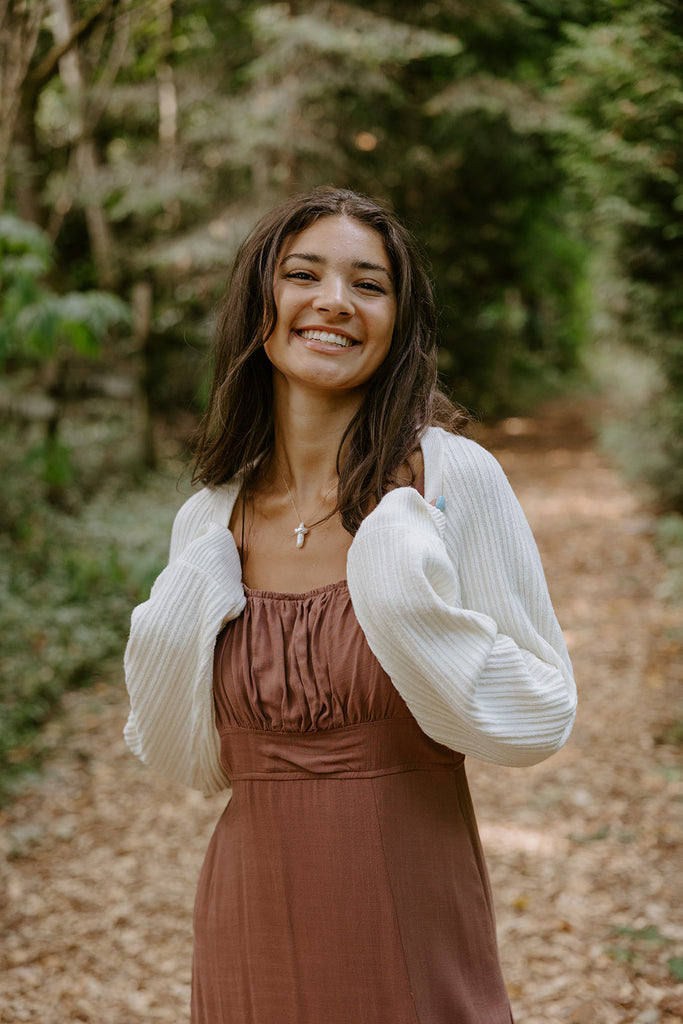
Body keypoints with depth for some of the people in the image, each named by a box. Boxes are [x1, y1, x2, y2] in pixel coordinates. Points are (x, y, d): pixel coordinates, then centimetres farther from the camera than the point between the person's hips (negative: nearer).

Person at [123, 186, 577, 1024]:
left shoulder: (454, 478, -12)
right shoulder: (207, 522, -1)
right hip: (254, 930, 3)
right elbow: (194, 761, 6)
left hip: (415, 924, -3)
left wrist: (413, 608, -23)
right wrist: (174, 637, -11)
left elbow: (543, 717, -10)